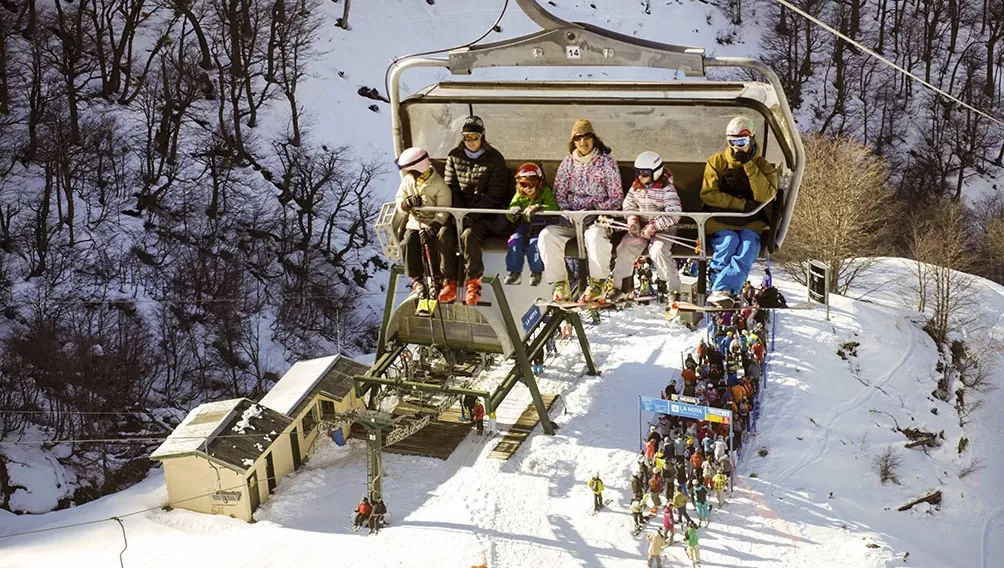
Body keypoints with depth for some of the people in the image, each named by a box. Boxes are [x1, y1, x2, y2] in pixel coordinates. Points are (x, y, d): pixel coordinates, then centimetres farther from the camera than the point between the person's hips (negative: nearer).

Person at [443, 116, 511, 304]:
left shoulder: (494, 159, -2)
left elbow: (494, 194, -7)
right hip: (459, 212, 4)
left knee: (468, 235, -32)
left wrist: (472, 215, -17)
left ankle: (473, 282, -20)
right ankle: (450, 282, -20)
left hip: (486, 214, -4)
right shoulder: (455, 157, 10)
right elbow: (450, 187, 7)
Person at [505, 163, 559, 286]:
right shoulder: (519, 195, 9)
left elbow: (554, 207, -20)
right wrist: (513, 211, -22)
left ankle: (536, 272, -12)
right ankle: (515, 272, -13)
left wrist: (538, 207, -35)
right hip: (524, 225, 4)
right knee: (515, 241, -22)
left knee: (534, 243, -29)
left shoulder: (546, 192, -3)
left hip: (540, 225, -3)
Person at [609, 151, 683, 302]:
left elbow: (674, 214, -20)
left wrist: (652, 227, -24)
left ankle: (673, 289, -19)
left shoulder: (667, 189, -12)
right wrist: (632, 219, -5)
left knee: (658, 251, -32)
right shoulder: (636, 186, 6)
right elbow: (628, 203, 17)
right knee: (625, 247, -16)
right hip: (640, 228, 5)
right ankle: (622, 285, 1)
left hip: (663, 229, -5)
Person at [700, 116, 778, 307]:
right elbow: (708, 194, -4)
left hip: (750, 222, 0)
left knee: (749, 244, -30)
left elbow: (765, 196, -11)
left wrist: (749, 166, -16)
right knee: (729, 240, -32)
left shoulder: (763, 166, 6)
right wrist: (742, 204, -12)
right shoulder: (717, 162, 6)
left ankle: (720, 291, -43)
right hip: (719, 220, 0)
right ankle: (722, 289, -29)